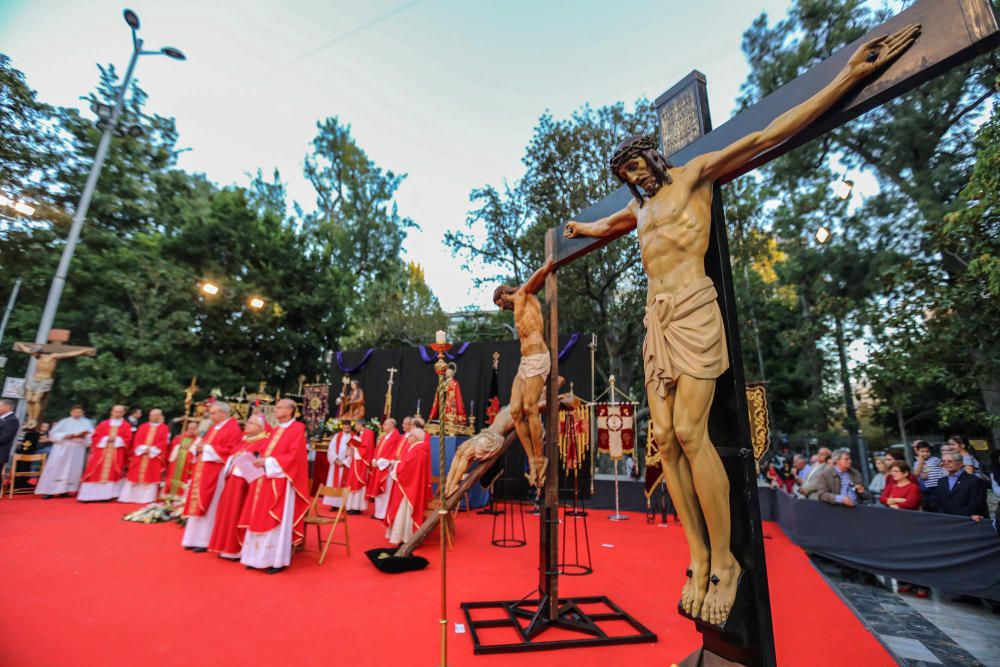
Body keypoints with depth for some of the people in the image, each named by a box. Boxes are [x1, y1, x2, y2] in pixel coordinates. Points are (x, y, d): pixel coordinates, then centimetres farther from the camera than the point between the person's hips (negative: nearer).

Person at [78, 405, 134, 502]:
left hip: (117, 455, -1)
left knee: (113, 474, 0)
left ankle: (108, 495, 6)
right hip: (101, 452, 1)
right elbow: (95, 437, 4)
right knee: (95, 473, 1)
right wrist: (106, 439, -11)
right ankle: (89, 495, 7)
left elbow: (128, 439, -2)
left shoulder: (126, 426, 4)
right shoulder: (103, 424, 8)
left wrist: (116, 439, -15)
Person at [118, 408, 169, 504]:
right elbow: (137, 440, 5)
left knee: (151, 477, -2)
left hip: (154, 456, -4)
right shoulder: (143, 427, 13)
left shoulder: (164, 428, 1)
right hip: (140, 455, 4)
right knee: (135, 476, 7)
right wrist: (142, 449, -11)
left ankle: (147, 498, 4)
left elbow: (164, 443, -7)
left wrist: (151, 450, -15)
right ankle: (130, 496, 15)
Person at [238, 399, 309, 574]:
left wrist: (268, 462, -20)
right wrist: (260, 460, 0)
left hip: (281, 481, -8)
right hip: (265, 479, 8)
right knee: (260, 519, 11)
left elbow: (293, 456, -17)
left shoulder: (297, 430, -9)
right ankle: (260, 557, 21)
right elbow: (268, 452, 20)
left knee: (277, 520, -3)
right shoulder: (276, 429, 16)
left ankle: (278, 560, 7)